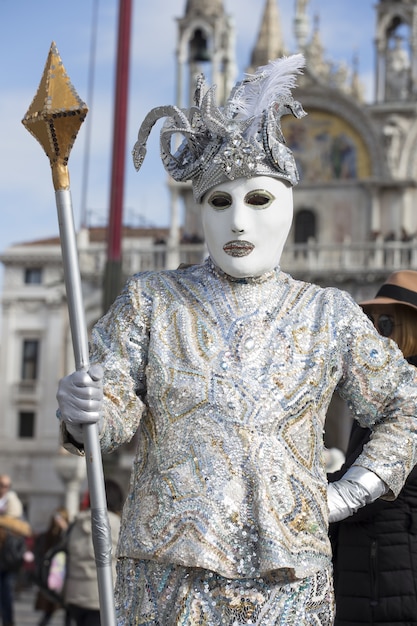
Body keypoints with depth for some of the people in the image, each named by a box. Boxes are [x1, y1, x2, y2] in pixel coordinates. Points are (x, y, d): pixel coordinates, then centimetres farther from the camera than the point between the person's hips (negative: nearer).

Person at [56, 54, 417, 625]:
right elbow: (117, 410, -3)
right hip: (170, 575, 0)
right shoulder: (150, 299, 5)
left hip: (287, 578, 1)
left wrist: (351, 493, 1)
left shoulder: (329, 314, 6)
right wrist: (83, 409, -26)